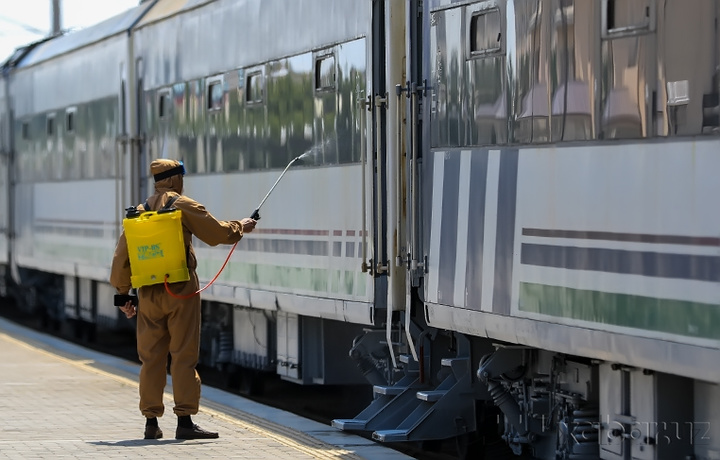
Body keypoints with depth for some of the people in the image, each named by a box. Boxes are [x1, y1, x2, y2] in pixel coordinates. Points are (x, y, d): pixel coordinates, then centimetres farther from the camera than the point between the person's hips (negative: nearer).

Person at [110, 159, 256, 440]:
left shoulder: (139, 212, 10)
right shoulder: (183, 206, -4)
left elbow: (121, 256, 11)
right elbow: (219, 232, 1)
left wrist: (123, 294, 18)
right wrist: (240, 227, 21)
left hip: (148, 293, 5)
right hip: (180, 290, -5)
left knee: (151, 357, 8)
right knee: (184, 356, -3)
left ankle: (151, 422, 10)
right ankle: (184, 420, -7)